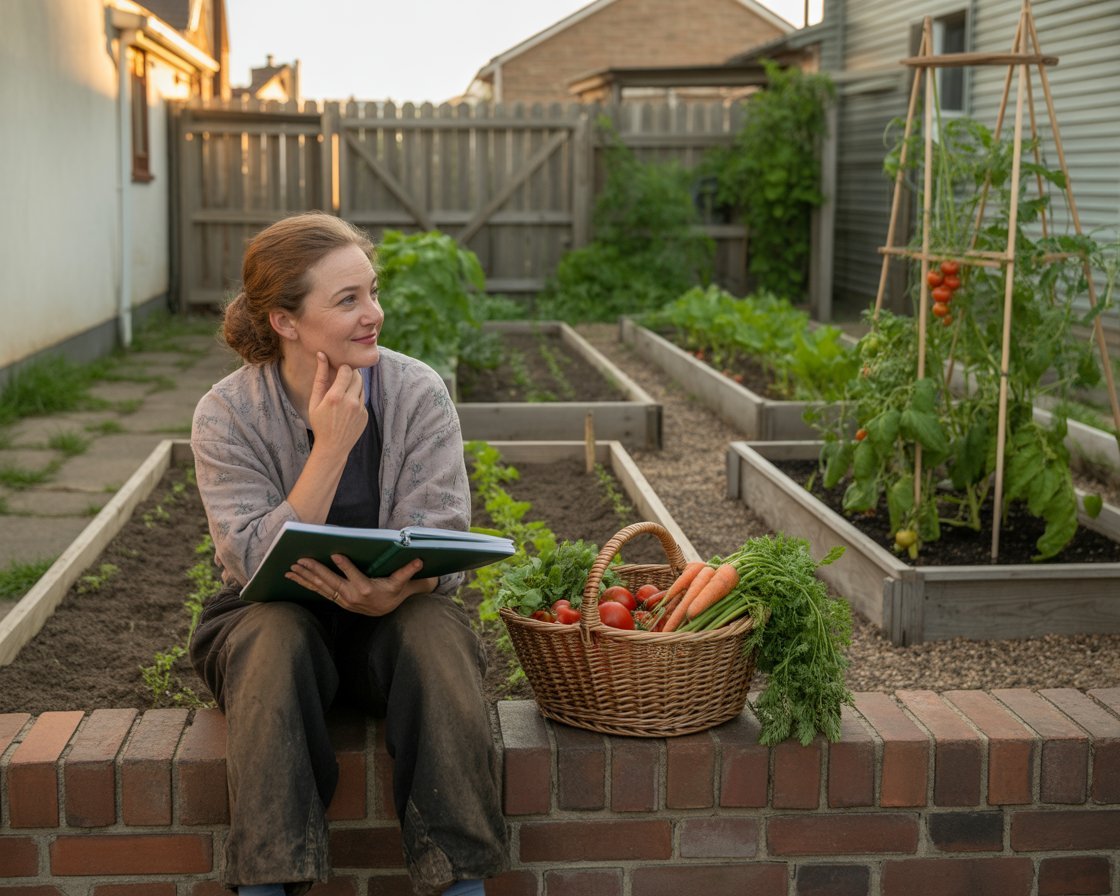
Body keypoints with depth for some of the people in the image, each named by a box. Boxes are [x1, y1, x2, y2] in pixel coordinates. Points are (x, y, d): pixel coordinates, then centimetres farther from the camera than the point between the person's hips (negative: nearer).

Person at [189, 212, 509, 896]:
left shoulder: (418, 392, -6)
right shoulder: (227, 414, -8)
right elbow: (259, 563, -17)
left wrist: (394, 591, -35)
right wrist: (331, 448, -24)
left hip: (396, 611, 1)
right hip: (270, 615, 0)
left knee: (436, 631, -32)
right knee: (275, 635, -34)